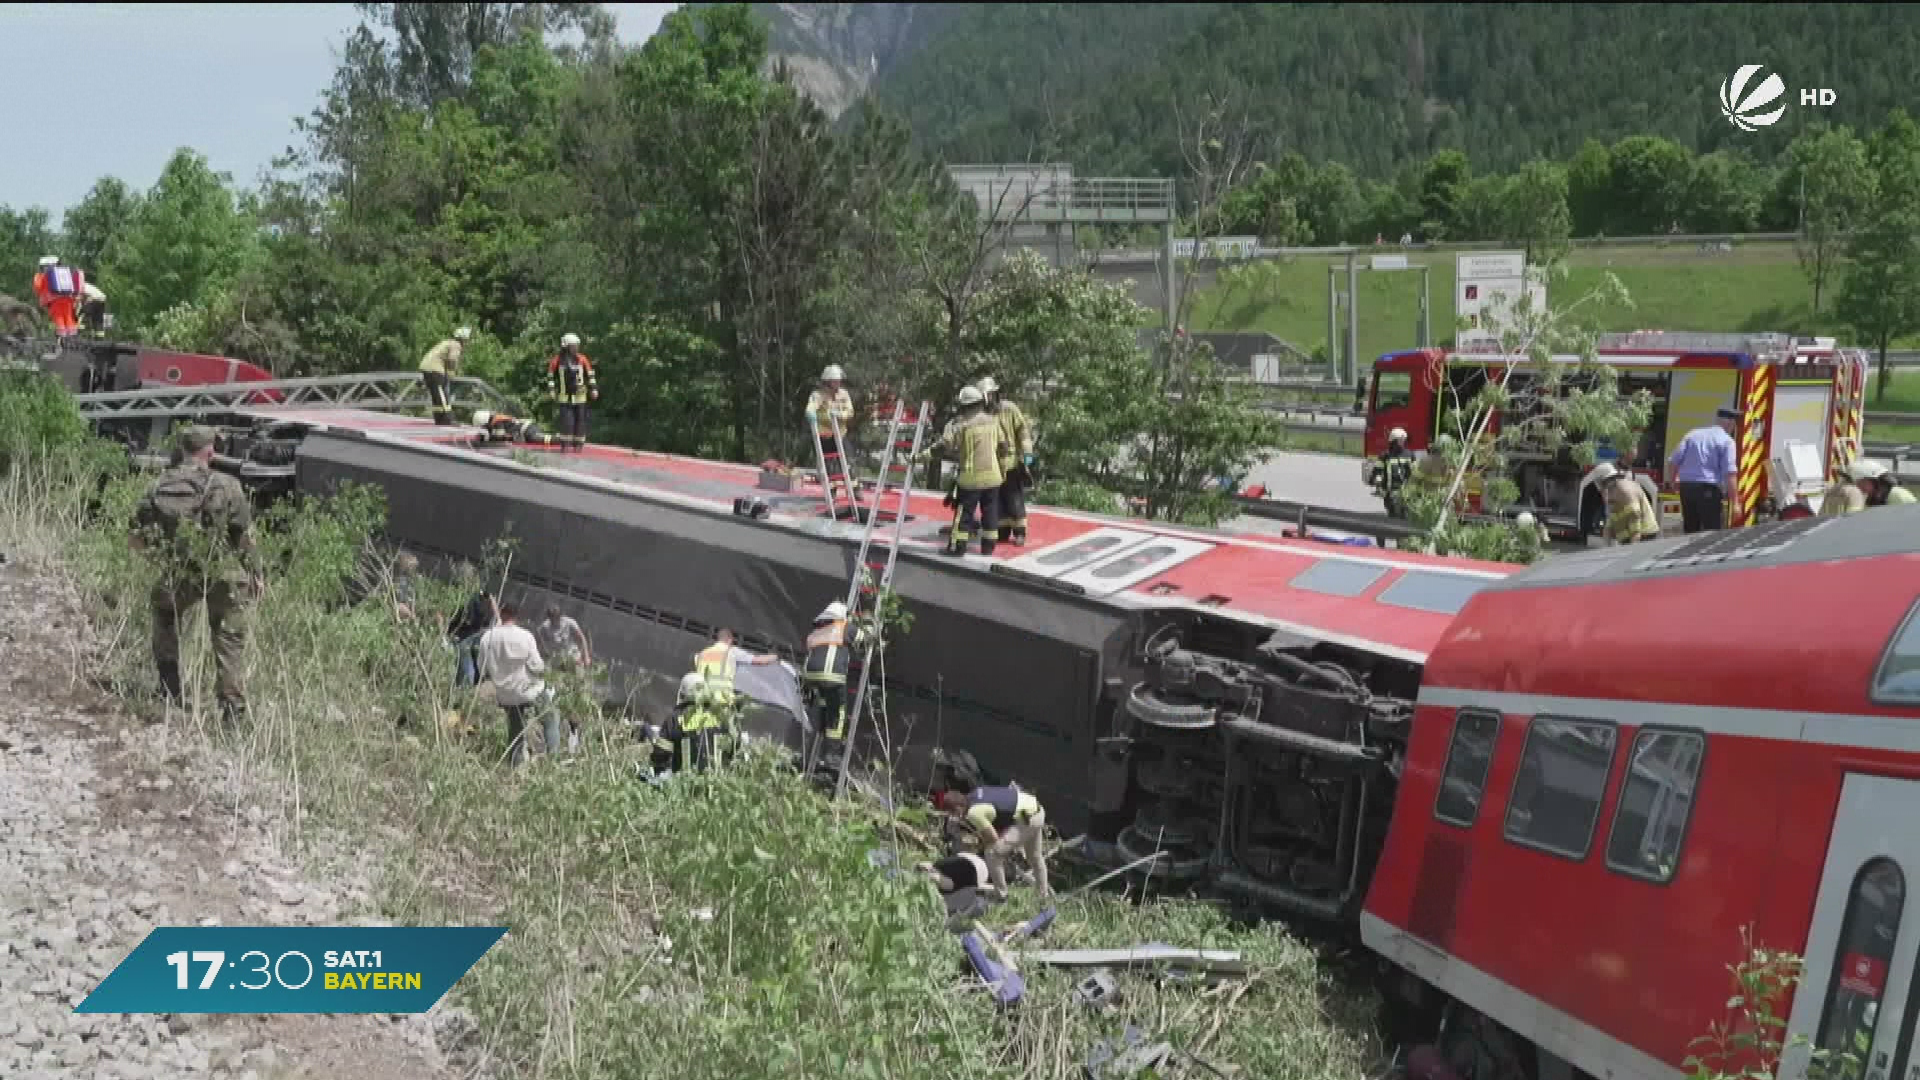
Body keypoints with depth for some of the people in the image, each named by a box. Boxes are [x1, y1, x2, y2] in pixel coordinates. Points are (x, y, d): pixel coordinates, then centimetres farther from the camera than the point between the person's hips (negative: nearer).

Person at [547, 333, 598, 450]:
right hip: (565, 397, -2)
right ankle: (565, 444, 0)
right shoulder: (557, 360, -3)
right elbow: (550, 376, 6)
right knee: (567, 422, -10)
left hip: (580, 397, 2)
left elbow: (590, 375, 8)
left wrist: (593, 389, 4)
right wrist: (551, 390, 1)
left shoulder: (582, 359, 1)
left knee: (580, 421, 5)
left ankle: (578, 445, 14)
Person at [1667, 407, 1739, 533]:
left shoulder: (1693, 434, 12)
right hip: (1709, 490, -5)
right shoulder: (1727, 441, -1)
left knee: (1690, 531, 13)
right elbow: (1729, 474, -12)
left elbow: (1672, 462, 8)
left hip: (1686, 486, 5)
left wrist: (1674, 479, 27)